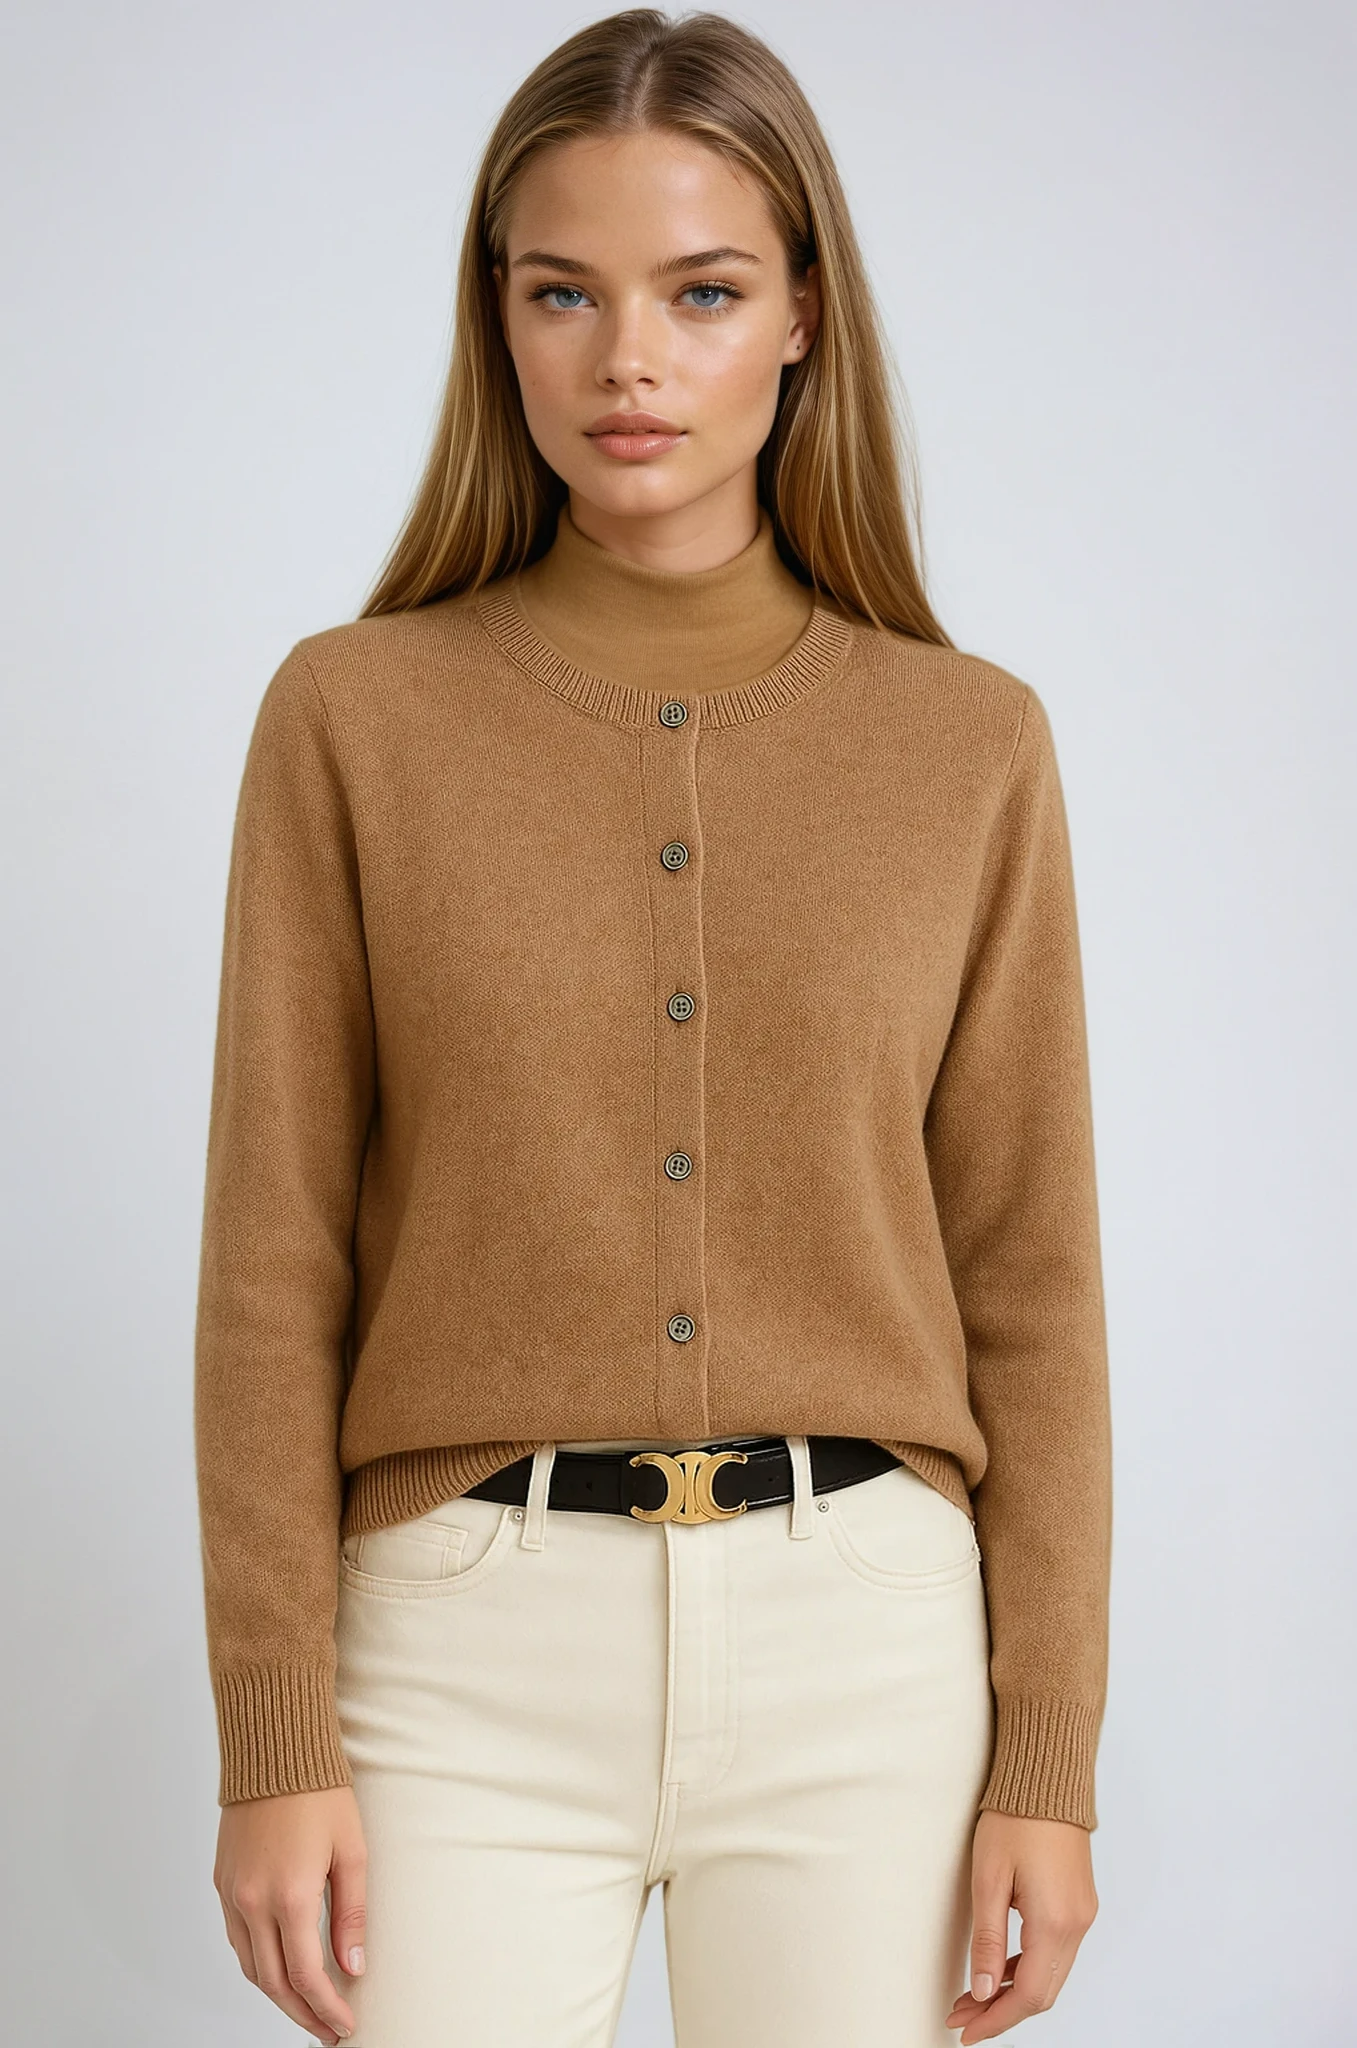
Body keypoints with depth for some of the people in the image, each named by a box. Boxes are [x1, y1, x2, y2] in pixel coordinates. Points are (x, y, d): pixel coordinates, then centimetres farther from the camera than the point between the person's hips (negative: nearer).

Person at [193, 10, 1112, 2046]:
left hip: (869, 1648, 1)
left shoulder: (970, 744, 2)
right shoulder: (355, 718, -1)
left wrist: (1050, 1761, 1)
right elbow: (275, 1269, 0)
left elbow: (1029, 1280, 3)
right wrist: (275, 1739, -3)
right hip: (474, 1646, -1)